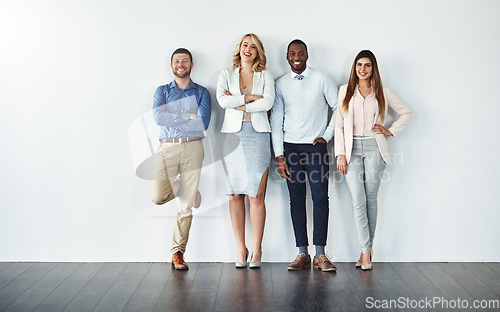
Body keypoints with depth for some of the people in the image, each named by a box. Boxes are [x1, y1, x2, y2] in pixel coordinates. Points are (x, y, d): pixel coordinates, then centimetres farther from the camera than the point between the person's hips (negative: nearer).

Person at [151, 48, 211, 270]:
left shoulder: (201, 93, 10)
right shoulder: (162, 91, 13)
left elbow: (203, 124, -7)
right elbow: (158, 117, -6)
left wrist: (172, 120, -6)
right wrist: (189, 116, -8)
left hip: (192, 147, -1)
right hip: (167, 148, 1)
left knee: (186, 206, -2)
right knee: (158, 197, -15)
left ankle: (178, 252, 8)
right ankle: (182, 188, 19)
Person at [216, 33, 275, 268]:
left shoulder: (265, 77, 13)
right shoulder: (226, 75, 14)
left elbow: (268, 102, -5)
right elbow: (222, 100, -4)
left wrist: (238, 105, -5)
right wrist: (249, 97, -5)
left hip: (257, 134, -1)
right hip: (233, 135, 1)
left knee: (256, 195, -5)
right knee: (235, 194, 0)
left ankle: (257, 249, 5)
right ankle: (240, 249, 9)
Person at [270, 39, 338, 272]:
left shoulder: (322, 80, 2)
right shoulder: (280, 84, 6)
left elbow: (339, 108, 9)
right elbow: (276, 121, 4)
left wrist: (327, 136, 1)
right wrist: (279, 156, -3)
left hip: (315, 146, -1)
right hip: (291, 147, 2)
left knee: (320, 199, -6)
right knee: (296, 200, 2)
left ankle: (320, 255, -1)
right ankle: (302, 254, 7)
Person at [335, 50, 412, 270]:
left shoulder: (382, 93, 8)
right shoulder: (345, 91, 9)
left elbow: (406, 113, 17)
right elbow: (339, 124, 6)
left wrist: (391, 131, 4)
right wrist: (340, 153, -2)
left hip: (374, 148, 0)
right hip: (352, 148, 0)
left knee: (371, 199, 2)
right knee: (358, 201, -7)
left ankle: (366, 249, 11)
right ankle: (366, 251, -2)